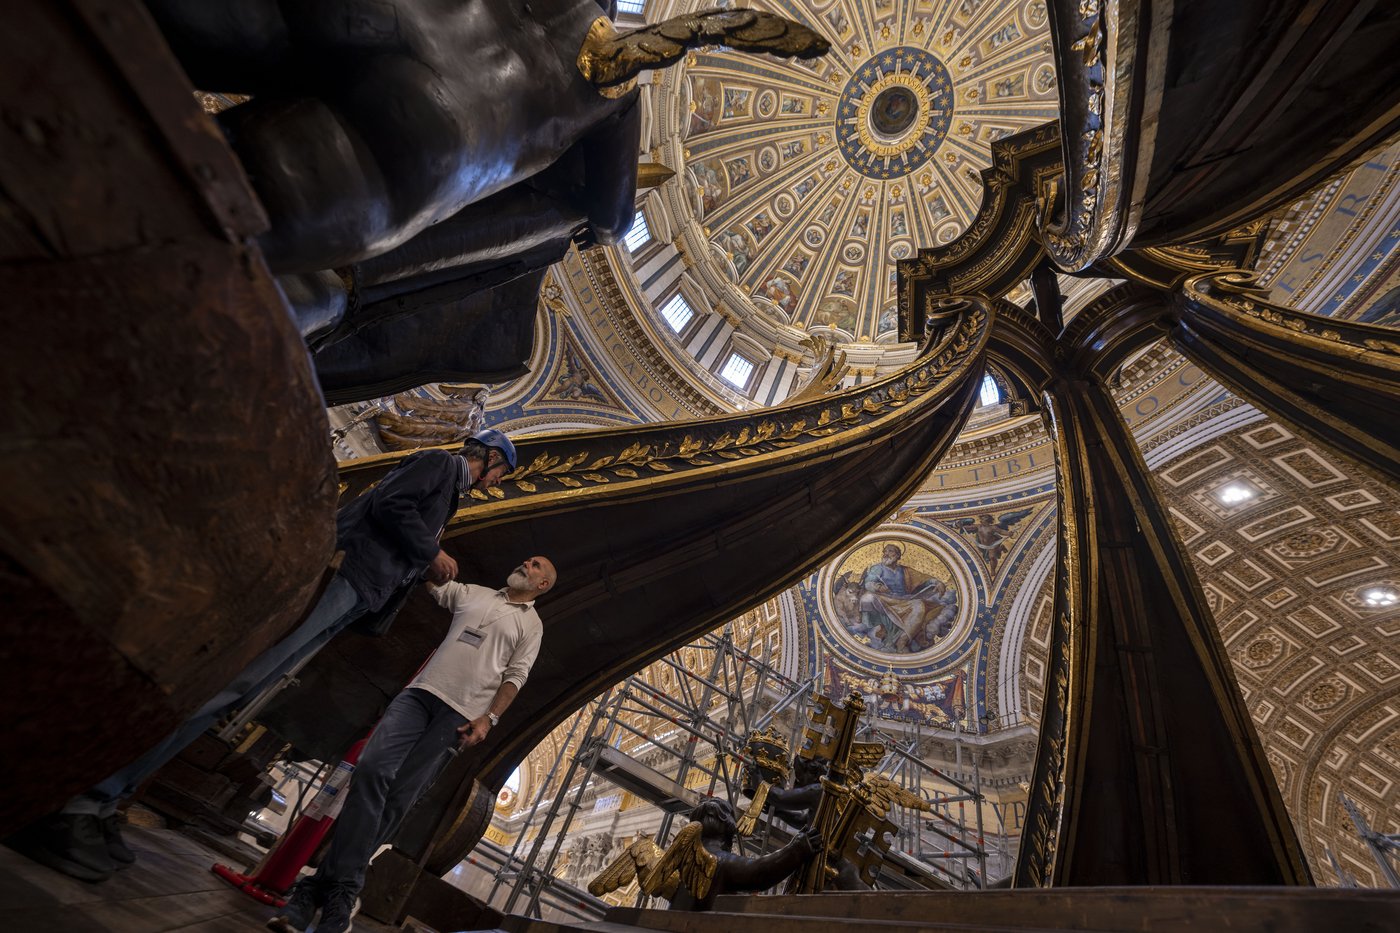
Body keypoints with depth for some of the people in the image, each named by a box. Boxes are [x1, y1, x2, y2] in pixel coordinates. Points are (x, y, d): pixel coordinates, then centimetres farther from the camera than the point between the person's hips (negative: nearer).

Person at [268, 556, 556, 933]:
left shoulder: (531, 624, 10)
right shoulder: (476, 593, 20)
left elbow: (515, 676, 2)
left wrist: (489, 719, -8)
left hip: (460, 714, -2)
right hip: (420, 691, 3)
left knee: (399, 797, -7)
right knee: (373, 769, -16)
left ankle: (326, 888, 3)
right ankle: (339, 888, -9)